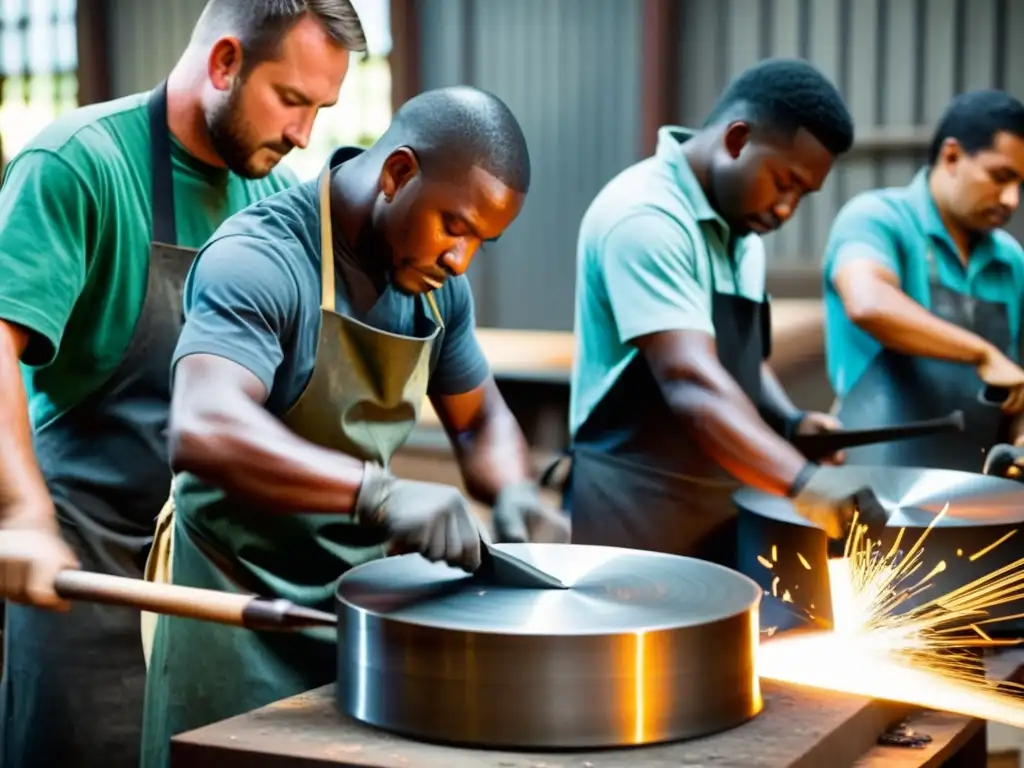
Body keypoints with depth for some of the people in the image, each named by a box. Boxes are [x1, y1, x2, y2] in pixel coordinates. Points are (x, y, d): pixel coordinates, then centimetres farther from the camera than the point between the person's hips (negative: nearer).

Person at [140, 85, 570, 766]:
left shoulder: (439, 282, 2)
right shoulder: (260, 258, -21)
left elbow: (480, 419, 15)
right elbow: (202, 433, -36)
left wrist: (513, 492, -6)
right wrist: (378, 492, -46)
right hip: (246, 613, -7)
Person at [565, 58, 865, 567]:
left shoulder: (740, 231, 12)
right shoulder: (646, 216, -18)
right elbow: (691, 383, -29)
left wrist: (789, 423, 4)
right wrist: (803, 482, -39)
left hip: (722, 519, 9)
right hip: (637, 524, -9)